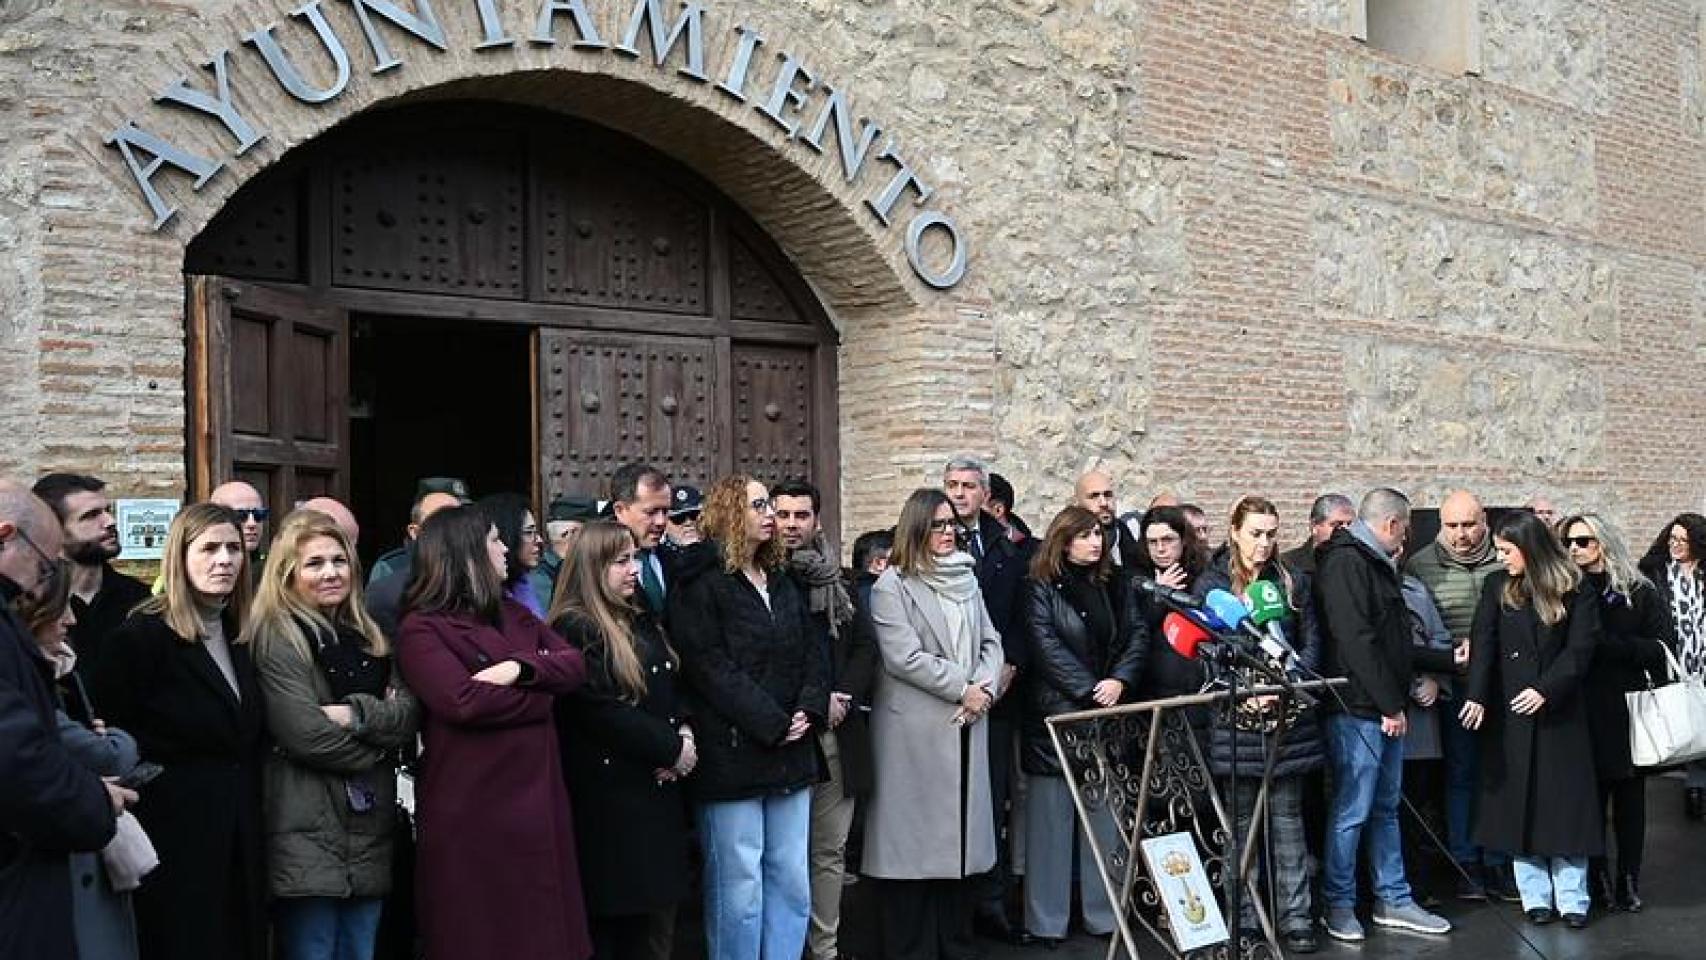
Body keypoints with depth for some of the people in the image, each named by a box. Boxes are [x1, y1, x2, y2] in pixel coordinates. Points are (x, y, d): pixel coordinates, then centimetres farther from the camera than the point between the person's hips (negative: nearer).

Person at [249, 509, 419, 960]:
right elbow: (303, 732, -17)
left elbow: (407, 718, 2)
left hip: (369, 832, 7)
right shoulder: (277, 636, -7)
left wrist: (356, 713, -15)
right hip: (308, 834, -6)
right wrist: (375, 748, -4)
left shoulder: (367, 636, 14)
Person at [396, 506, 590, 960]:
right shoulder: (422, 629, -6)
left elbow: (575, 665, 7)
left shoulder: (512, 613, 17)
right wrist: (541, 697, -6)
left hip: (537, 797, 7)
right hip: (472, 811, -7)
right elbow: (464, 701, -21)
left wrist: (520, 669, -13)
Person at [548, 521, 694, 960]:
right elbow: (602, 710, -19)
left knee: (658, 912, 11)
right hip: (611, 796, -8)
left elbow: (671, 689, 17)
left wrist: (685, 733, -3)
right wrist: (672, 749, -13)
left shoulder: (641, 621, 15)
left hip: (659, 788, 8)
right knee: (609, 924, 1)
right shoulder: (574, 629, -12)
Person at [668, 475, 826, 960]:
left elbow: (812, 651, 15)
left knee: (792, 881, 10)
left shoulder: (782, 583, 17)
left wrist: (809, 709, -4)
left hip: (791, 753, 7)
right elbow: (710, 667, -14)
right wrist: (772, 724, -15)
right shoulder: (699, 584, -6)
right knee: (740, 887, -2)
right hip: (732, 755, -7)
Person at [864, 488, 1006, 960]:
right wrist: (962, 689, -11)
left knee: (962, 835, 9)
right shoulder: (892, 586, -5)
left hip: (966, 728, 6)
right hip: (915, 731, -6)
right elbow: (904, 657, -14)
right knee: (916, 838, -2)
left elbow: (991, 642, 13)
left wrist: (985, 688, -5)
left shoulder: (966, 579, 15)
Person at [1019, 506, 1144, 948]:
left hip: (1106, 712, 5)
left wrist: (1120, 680, -8)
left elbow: (1137, 634, 8)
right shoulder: (1041, 588, -2)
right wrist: (1090, 691, -14)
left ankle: (1104, 912, 14)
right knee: (1053, 815, -1)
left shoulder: (1113, 585, 14)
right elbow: (1047, 646, -11)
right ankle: (1047, 920, 6)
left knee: (1104, 813, 5)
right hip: (1057, 712, -4)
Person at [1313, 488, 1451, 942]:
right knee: (1352, 811, -3)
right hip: (1358, 708, -10)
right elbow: (1355, 640, -20)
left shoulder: (1376, 563, 18)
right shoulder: (1344, 562, -14)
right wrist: (1389, 705, -17)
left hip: (1385, 708, 10)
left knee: (1385, 807, 15)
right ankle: (1338, 905, 8)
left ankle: (1393, 900, 23)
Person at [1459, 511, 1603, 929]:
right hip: (1508, 712, 2)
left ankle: (1572, 899, 10)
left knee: (1565, 799, 2)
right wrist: (1476, 696, -19)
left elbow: (1580, 648, -8)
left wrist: (1546, 689, -19)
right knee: (1518, 800, 4)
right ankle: (1536, 896, 13)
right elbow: (1483, 642, -7)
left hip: (1559, 711, -2)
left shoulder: (1576, 592, -2)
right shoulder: (1497, 586, 3)